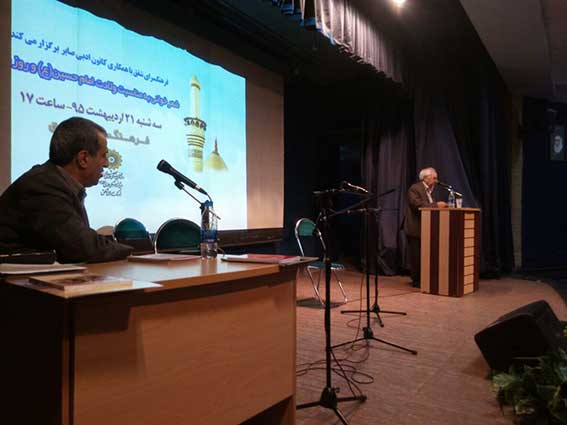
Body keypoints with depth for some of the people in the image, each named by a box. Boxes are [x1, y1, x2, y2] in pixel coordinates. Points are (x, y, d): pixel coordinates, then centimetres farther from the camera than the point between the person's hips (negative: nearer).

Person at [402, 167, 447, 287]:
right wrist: (436, 205, -24)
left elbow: (430, 206, 14)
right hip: (415, 228, -9)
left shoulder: (429, 190, 17)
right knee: (416, 256, -2)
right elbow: (418, 205, -25)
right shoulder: (414, 189, -12)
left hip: (425, 228, 9)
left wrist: (439, 205, -4)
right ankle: (416, 280, 7)